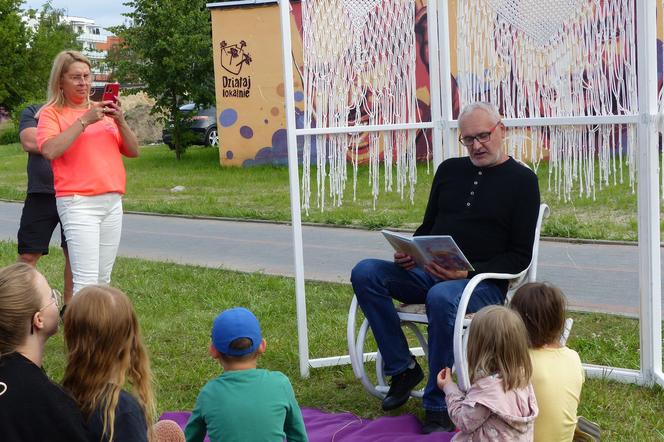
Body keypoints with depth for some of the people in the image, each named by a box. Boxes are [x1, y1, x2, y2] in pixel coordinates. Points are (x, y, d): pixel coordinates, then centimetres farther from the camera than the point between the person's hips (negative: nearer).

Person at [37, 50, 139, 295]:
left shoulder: (102, 111, 17)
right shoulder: (51, 113, 1)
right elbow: (50, 150, -18)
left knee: (103, 278, 8)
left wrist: (120, 121, -3)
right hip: (78, 202, -6)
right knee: (86, 280, -14)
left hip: (112, 201, 6)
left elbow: (133, 151, 14)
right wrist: (85, 121, -17)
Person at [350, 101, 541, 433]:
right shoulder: (450, 170, 16)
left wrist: (468, 273, -20)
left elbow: (520, 256, -4)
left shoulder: (522, 180, 1)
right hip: (429, 272, 6)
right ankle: (402, 368, -10)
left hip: (483, 283, -6)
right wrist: (409, 253, -1)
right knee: (365, 273, -17)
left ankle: (438, 407, -27)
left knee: (441, 298, -39)